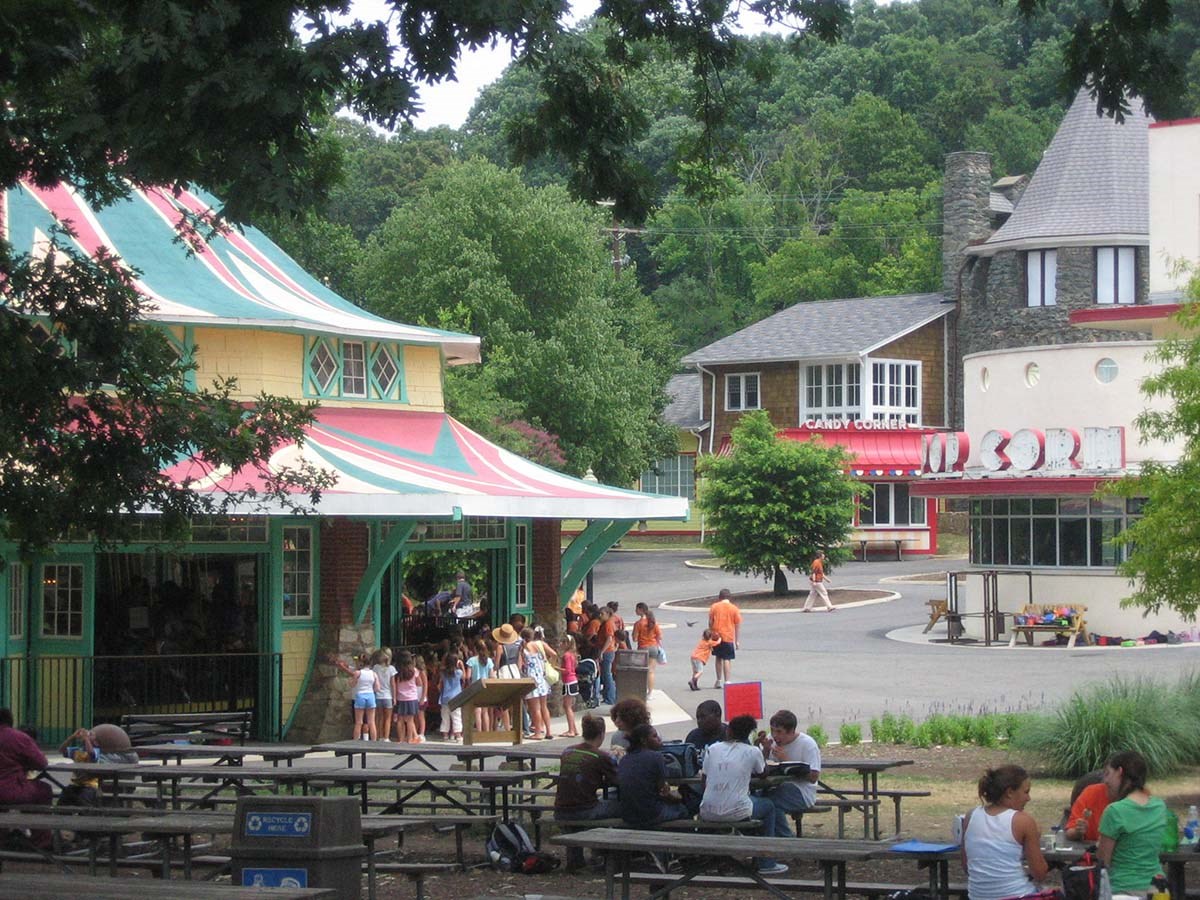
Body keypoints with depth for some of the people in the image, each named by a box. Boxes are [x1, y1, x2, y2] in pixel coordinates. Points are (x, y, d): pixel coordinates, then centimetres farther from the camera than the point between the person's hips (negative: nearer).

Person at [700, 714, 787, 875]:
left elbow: (703, 781, 10)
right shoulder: (753, 752, 0)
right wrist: (764, 750, 30)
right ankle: (766, 864, 25)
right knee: (768, 806, 26)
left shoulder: (712, 749, 7)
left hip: (707, 814, 3)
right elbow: (763, 773, 19)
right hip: (736, 813, -3)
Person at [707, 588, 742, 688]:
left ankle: (719, 681, 23)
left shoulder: (714, 607, 0)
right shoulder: (734, 609, -3)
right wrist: (736, 641, 5)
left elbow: (710, 623, 2)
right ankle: (726, 682, -5)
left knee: (719, 658, 17)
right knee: (727, 660, 0)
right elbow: (738, 626, -1)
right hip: (729, 638, -2)